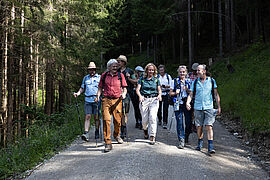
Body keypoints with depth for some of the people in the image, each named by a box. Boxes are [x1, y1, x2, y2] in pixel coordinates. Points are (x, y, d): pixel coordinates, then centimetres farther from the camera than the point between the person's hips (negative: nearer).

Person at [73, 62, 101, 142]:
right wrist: (77, 93, 6)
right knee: (87, 116, -6)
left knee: (96, 117, 3)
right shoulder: (85, 78, 17)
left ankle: (97, 132, 16)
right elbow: (82, 88, 23)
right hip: (88, 100, 2)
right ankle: (86, 133, -10)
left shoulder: (99, 77, 8)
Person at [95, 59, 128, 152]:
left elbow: (124, 88, 10)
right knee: (106, 120, -12)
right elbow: (100, 87, 15)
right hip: (106, 100, 0)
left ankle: (116, 135, 37)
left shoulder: (120, 75, 8)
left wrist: (124, 94, -10)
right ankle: (108, 143, -9)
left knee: (117, 121, 5)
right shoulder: (104, 75, 9)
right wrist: (98, 96, 0)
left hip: (117, 100, 1)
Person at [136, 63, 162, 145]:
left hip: (154, 100, 0)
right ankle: (145, 129, 37)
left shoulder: (156, 80, 11)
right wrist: (140, 96, -20)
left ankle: (152, 137, -9)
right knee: (144, 119, 2)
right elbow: (137, 89, -1)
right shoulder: (142, 79, 7)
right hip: (144, 100, 0)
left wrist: (159, 95, -9)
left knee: (152, 118, -15)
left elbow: (159, 90, 13)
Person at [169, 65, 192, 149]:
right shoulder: (175, 81, 7)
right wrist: (175, 93, -11)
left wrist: (187, 90, -8)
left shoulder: (189, 81, 11)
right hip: (178, 104, -1)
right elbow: (170, 93, 9)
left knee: (188, 122, 1)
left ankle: (186, 137, 27)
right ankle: (181, 140, 2)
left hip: (187, 104, 1)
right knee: (179, 123, -5)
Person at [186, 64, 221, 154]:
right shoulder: (195, 82, 6)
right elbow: (191, 94, 7)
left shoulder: (212, 81, 4)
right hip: (198, 107, 2)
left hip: (209, 107, -2)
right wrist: (188, 102, -12)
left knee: (209, 126, -9)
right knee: (199, 127, 8)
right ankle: (200, 142, 29)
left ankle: (210, 146, -9)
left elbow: (216, 94, 6)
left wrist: (219, 106, 3)